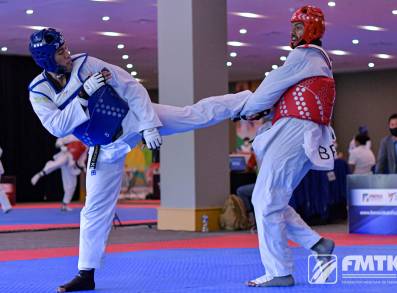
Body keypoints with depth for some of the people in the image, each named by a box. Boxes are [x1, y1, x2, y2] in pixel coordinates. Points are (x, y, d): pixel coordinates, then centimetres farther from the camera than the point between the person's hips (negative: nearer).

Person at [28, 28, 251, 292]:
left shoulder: (86, 64, -15)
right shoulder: (39, 92, -11)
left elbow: (132, 88, -12)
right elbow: (58, 127, -23)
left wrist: (149, 126, -18)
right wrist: (84, 95, -32)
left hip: (130, 119, -1)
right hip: (106, 149, 1)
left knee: (193, 115, -7)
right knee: (95, 209, 4)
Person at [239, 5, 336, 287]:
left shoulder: (304, 55, -6)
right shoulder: (320, 60, 24)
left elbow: (272, 86, -4)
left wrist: (247, 110, 11)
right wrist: (262, 111, 11)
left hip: (293, 132, -10)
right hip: (304, 137, 10)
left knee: (267, 201, -8)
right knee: (273, 200, 14)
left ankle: (279, 271, -6)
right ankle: (317, 243, 10)